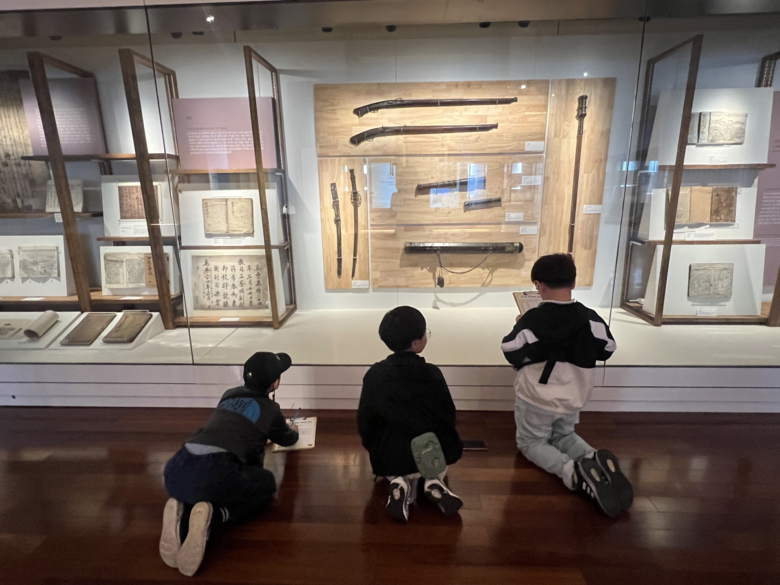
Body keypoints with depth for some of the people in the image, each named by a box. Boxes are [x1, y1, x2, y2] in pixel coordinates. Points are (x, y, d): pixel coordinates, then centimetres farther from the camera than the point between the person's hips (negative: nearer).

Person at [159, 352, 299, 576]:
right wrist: (294, 431, 56)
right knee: (267, 483, 20)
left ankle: (182, 512, 4)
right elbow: (287, 440, 33)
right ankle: (213, 515, -5)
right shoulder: (270, 409, 11)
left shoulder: (229, 395, 24)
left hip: (176, 470, 6)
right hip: (215, 474, -6)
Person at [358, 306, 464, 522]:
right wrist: (449, 446, 18)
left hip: (388, 457, 1)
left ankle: (399, 481, 3)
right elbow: (448, 417, -3)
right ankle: (434, 480, 4)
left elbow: (365, 419, -4)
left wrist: (371, 447, 16)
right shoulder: (432, 374, -14)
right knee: (444, 445, 32)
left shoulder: (374, 374, -11)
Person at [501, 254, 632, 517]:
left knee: (530, 442, 16)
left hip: (537, 398, -4)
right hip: (574, 398, 5)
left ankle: (573, 471, -14)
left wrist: (518, 326, 3)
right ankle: (596, 460, -5)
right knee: (564, 436, 28)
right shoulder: (590, 317, -9)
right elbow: (607, 350, 6)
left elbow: (510, 353, -12)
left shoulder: (531, 319, -21)